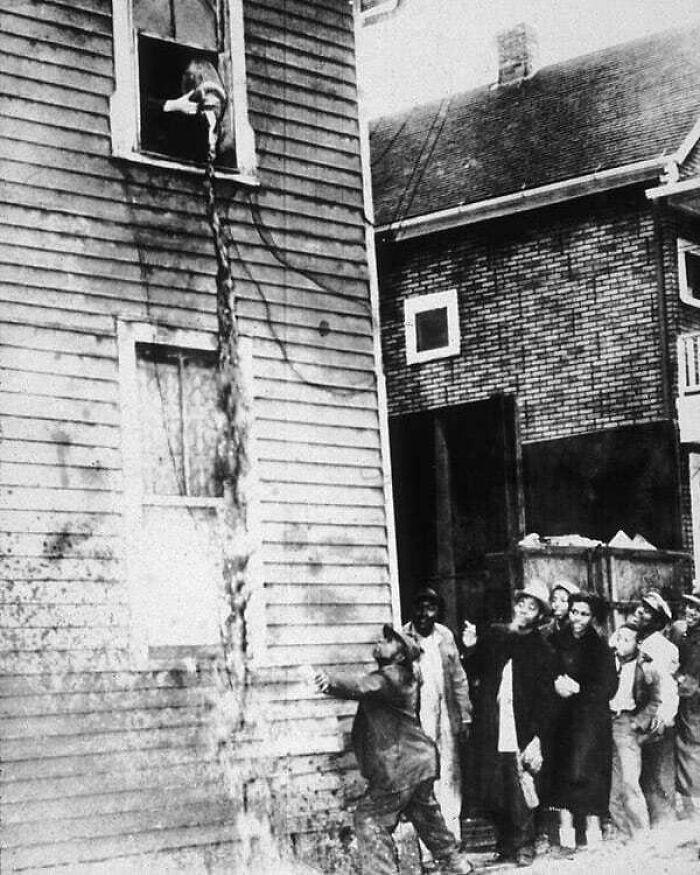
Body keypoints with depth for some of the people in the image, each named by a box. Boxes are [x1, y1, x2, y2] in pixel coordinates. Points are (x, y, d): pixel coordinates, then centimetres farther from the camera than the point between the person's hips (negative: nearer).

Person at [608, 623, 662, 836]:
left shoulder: (644, 667, 2)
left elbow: (655, 702, 7)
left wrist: (639, 723, -1)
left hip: (627, 724, -3)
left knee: (629, 781, -12)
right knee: (609, 785, 1)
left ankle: (641, 833, -6)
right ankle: (623, 831, 9)